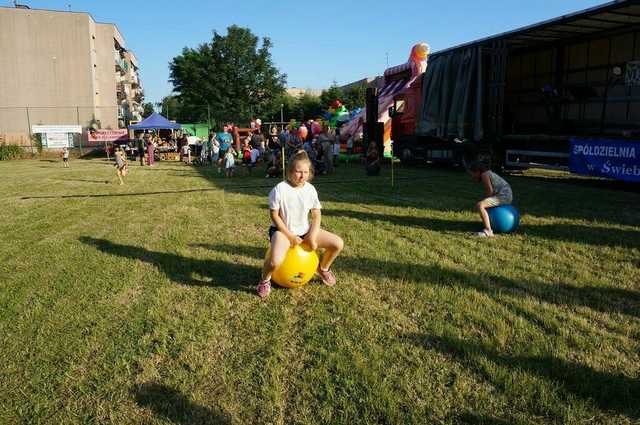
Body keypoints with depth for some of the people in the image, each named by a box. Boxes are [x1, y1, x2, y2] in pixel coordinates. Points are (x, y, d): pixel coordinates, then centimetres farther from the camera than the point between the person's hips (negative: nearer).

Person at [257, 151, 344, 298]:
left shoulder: (310, 189, -4)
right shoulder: (280, 189, -18)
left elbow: (316, 215, 2)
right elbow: (274, 215, -13)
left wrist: (312, 237, -12)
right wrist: (290, 236, -16)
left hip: (304, 230, 5)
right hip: (283, 230, -5)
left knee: (338, 243, -8)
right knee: (275, 261, -35)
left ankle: (323, 269, 22)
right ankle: (265, 280, 2)